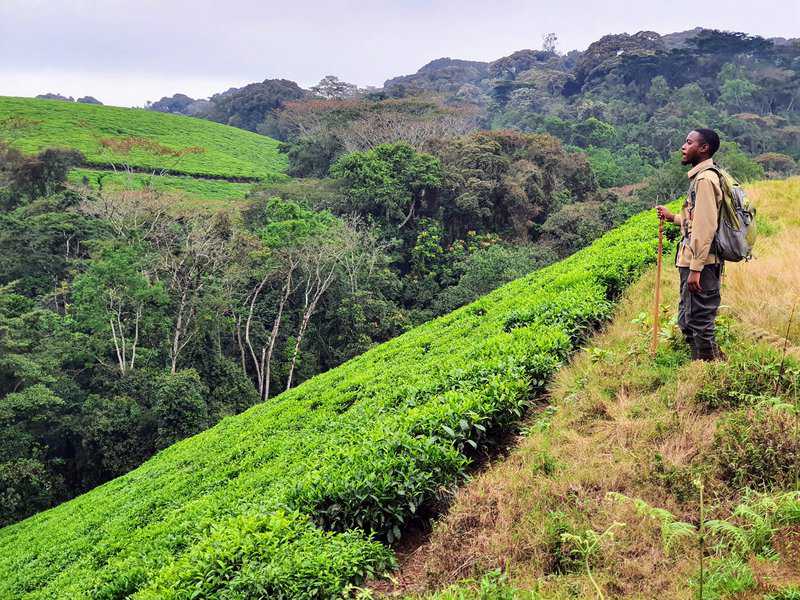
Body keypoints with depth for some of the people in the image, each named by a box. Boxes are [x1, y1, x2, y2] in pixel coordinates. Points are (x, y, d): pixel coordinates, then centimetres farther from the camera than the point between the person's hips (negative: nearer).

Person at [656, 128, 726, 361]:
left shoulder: (705, 179, -15)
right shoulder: (700, 177, 16)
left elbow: (707, 226, -21)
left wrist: (696, 269, -23)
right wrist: (673, 217, 18)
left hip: (701, 264, -10)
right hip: (694, 262, 10)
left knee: (699, 322, -3)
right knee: (687, 320, 17)